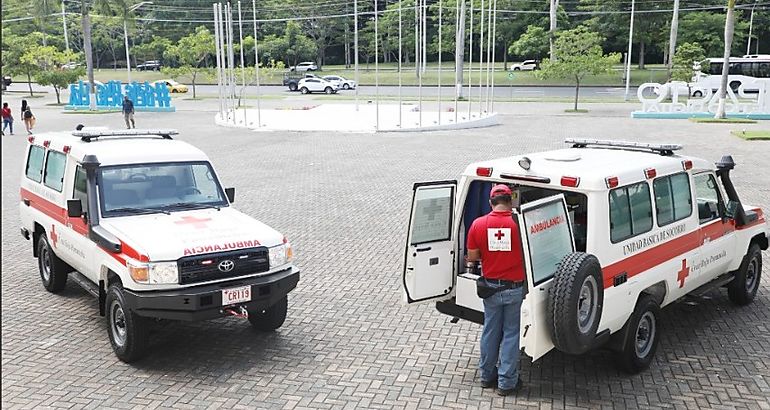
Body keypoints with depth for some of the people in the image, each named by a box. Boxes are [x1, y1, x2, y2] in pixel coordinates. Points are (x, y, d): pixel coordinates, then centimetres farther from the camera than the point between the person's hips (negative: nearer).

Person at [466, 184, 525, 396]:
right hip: (515, 289, -2)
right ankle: (507, 382, 16)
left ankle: (487, 375, 31)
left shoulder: (478, 224, -8)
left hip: (491, 287, 3)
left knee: (490, 331, 18)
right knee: (511, 334, 9)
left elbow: (472, 257, -2)